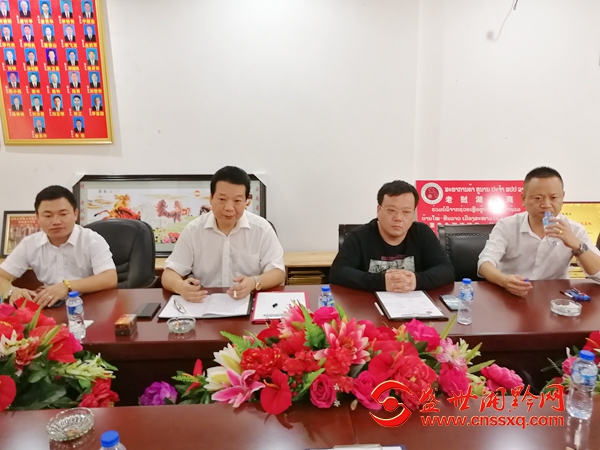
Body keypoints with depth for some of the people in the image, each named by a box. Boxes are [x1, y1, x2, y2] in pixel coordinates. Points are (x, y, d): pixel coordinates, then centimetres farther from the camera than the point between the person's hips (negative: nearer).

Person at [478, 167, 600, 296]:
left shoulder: (574, 230, 0)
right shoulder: (506, 226, -6)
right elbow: (485, 263, -19)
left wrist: (576, 245, -23)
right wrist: (503, 280, -40)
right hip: (511, 298, -2)